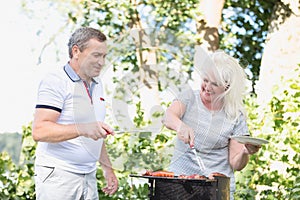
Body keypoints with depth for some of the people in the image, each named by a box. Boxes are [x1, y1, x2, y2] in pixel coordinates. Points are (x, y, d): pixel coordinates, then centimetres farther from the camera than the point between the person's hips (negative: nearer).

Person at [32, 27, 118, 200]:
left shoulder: (97, 85, 17)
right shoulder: (55, 82, -9)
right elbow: (40, 131, -20)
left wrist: (107, 168, 19)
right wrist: (82, 129, -31)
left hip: (89, 177, 7)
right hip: (58, 176, -7)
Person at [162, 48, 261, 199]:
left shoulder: (235, 116, 3)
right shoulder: (189, 97, 5)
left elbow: (235, 164, 2)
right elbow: (168, 116, -16)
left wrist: (245, 153, -19)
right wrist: (180, 126, -37)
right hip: (179, 176, 0)